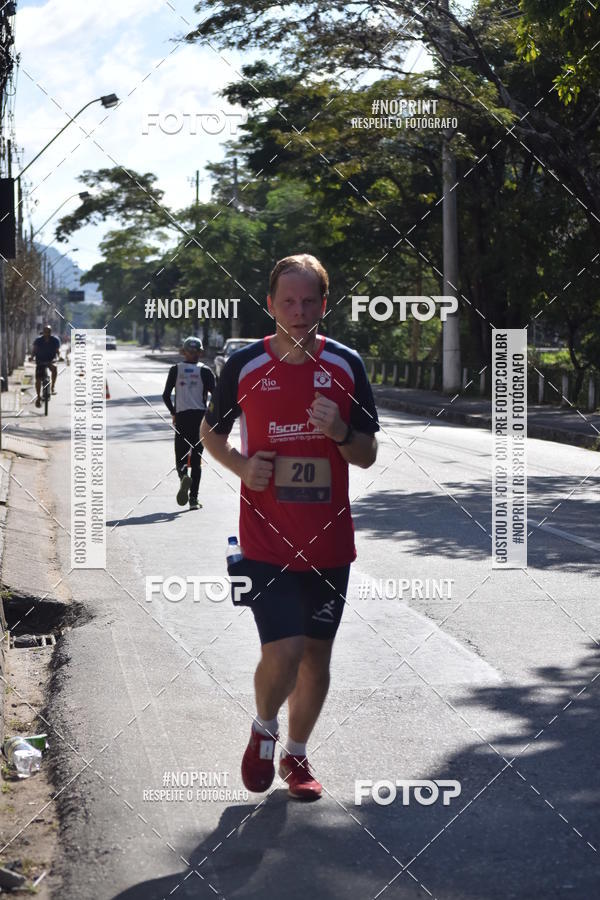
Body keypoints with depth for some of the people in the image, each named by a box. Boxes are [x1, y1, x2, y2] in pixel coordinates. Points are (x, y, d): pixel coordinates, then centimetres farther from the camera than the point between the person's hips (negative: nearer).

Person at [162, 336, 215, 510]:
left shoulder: (175, 370, 3)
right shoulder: (205, 371, -1)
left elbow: (166, 395, 0)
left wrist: (173, 412, 14)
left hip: (182, 417, 0)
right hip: (200, 417, 0)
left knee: (180, 457, 7)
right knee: (196, 459, 8)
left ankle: (183, 476, -27)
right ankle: (193, 498, 3)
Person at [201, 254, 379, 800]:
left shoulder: (346, 365, 0)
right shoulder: (244, 366, -3)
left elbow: (368, 455, 5)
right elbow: (211, 432, 12)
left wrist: (340, 433, -17)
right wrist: (240, 465, -8)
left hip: (329, 543, 2)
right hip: (266, 541, -2)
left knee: (316, 656, 10)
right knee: (284, 652, -13)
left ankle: (296, 754, 32)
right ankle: (264, 730, 18)